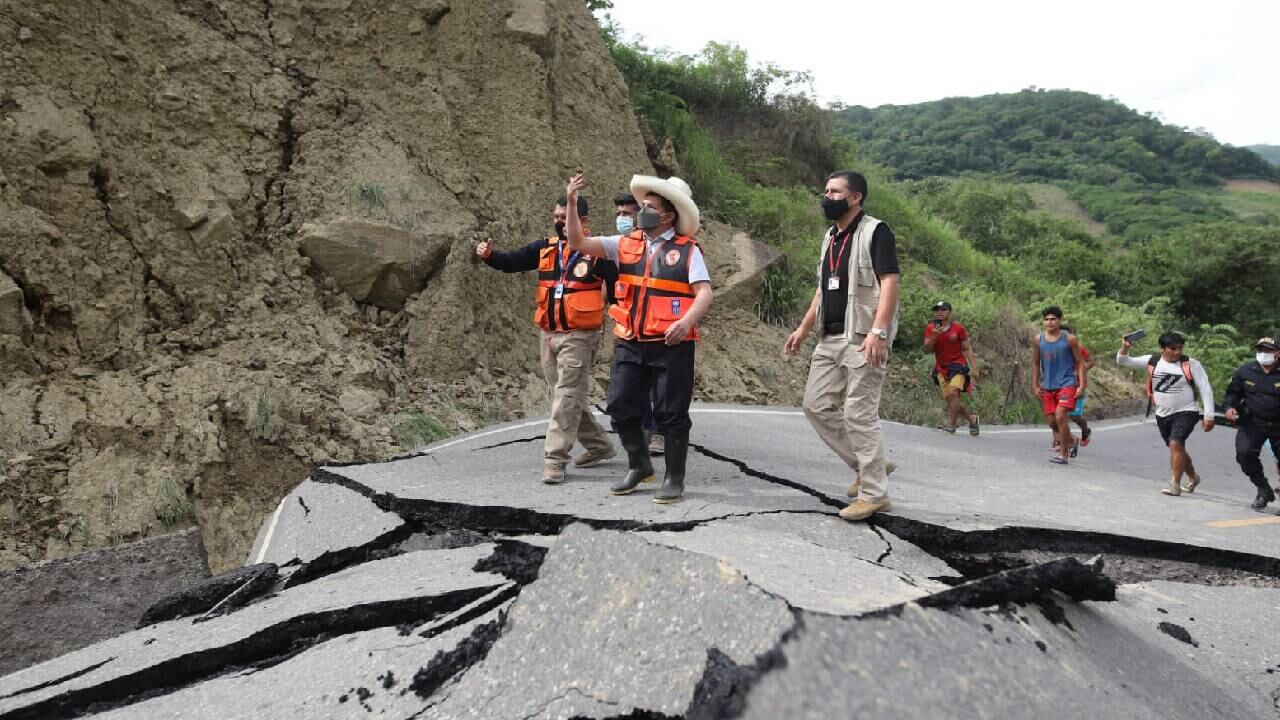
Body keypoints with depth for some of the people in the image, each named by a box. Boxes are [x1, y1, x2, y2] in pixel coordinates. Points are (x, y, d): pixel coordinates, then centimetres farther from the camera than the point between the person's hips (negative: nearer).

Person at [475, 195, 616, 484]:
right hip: (548, 335, 7)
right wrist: (489, 255, -15)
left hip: (579, 337, -6)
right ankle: (599, 445, 30)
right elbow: (512, 262, 3)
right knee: (570, 397, 15)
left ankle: (554, 460, -2)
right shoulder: (545, 248, 8)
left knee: (566, 398, -7)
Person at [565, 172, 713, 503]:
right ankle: (639, 466, 30)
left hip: (672, 345, -4)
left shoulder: (688, 251, -3)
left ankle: (674, 478, 19)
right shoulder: (626, 244, 9)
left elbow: (704, 293, -12)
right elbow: (579, 243, 6)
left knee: (671, 413, 3)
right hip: (630, 344, 5)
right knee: (622, 407, 9)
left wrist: (687, 320, -30)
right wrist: (572, 203, -3)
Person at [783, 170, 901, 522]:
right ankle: (866, 465, 21)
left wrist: (878, 331, -26)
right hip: (830, 338, 9)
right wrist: (803, 329, 19)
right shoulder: (830, 237, 18)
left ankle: (874, 494, 4)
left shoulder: (875, 232, -6)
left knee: (859, 414, -7)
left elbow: (889, 283, -15)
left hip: (862, 338, -9)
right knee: (817, 405, 7)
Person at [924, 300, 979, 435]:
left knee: (953, 393, -24)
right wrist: (933, 336, -19)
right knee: (949, 399, 3)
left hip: (958, 365, -4)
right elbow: (927, 349, -1)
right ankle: (972, 418, 25)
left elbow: (967, 349, 3)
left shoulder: (958, 328, -2)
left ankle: (950, 424, -21)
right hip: (941, 368, 4)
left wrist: (974, 368, -3)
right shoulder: (930, 328, 4)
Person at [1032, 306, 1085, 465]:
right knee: (1051, 421, 8)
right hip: (1047, 386, 5)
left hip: (1067, 384, -4)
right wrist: (1035, 385, 6)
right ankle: (1071, 440, 37)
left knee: (1060, 416, -17)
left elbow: (1080, 362, -2)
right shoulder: (1038, 340, 3)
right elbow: (1035, 363, 11)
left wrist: (1081, 385, -8)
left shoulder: (1069, 339, -6)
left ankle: (1063, 454, -7)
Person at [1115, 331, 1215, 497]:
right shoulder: (1152, 361, -2)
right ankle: (1193, 477, 42)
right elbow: (1123, 362, 0)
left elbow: (1206, 389, -9)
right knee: (1178, 449, 18)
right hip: (1163, 415, 4)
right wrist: (1125, 347, -20)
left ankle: (1175, 485, -15)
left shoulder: (1191, 364, -10)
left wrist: (1208, 415, -12)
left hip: (1185, 413, -4)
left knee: (1175, 444, -21)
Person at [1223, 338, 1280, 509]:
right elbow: (1233, 393, 10)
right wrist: (1230, 407, -9)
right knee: (1244, 452, -19)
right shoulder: (1245, 371, 0)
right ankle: (1263, 490, -1)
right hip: (1252, 423, 1)